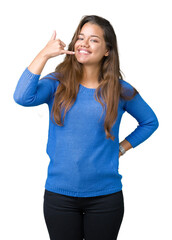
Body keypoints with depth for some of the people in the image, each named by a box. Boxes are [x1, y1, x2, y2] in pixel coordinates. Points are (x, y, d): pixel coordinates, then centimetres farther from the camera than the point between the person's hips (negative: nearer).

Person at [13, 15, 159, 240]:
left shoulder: (120, 90, 0)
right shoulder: (57, 83, -2)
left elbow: (150, 122, 14)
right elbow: (23, 97, -21)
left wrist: (122, 147, 3)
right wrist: (44, 54, -20)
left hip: (105, 195, 0)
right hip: (59, 194, 0)